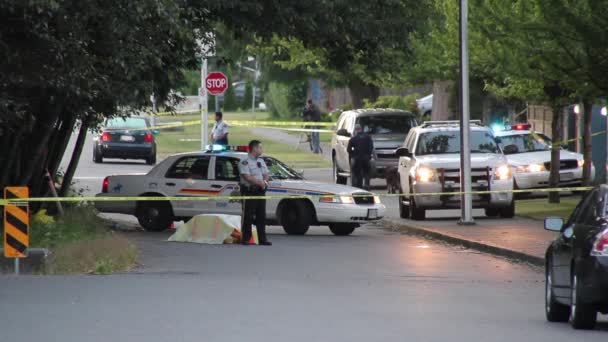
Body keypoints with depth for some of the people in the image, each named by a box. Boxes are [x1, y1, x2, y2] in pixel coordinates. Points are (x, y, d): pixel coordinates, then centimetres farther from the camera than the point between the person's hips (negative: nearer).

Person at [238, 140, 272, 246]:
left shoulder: (261, 161, 18)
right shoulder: (245, 162, -8)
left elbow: (266, 175, 14)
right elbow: (247, 177, -18)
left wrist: (264, 181, -7)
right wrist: (259, 181, -15)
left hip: (260, 191, 7)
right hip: (249, 192, -7)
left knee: (261, 216, 6)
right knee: (247, 216, -5)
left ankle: (262, 238, 9)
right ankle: (246, 239, -2)